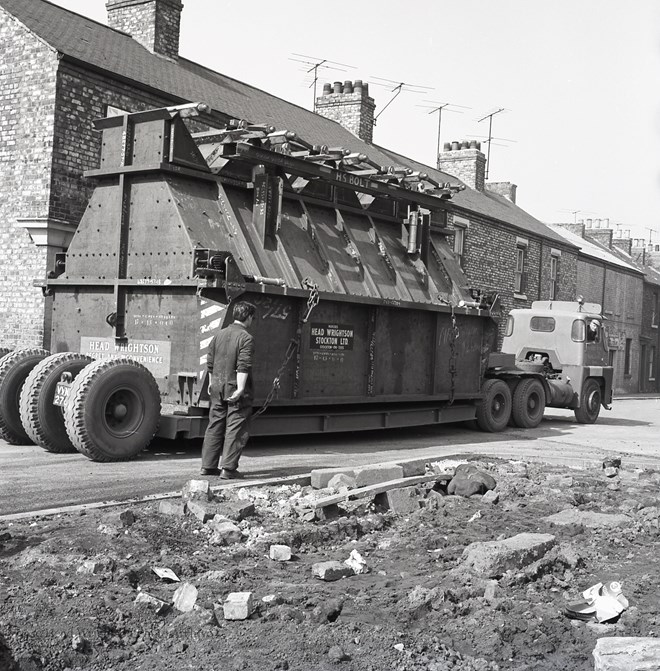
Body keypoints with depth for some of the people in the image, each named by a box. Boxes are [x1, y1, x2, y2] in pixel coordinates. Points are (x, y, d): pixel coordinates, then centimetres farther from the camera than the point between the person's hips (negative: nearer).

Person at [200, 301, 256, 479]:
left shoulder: (219, 335, 10)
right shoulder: (246, 338, -12)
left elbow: (210, 362, 15)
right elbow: (243, 366, -20)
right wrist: (240, 389, -22)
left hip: (218, 388, 7)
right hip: (235, 388, -7)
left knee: (215, 426, 14)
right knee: (235, 429, 0)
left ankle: (208, 465, 19)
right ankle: (228, 468, -2)